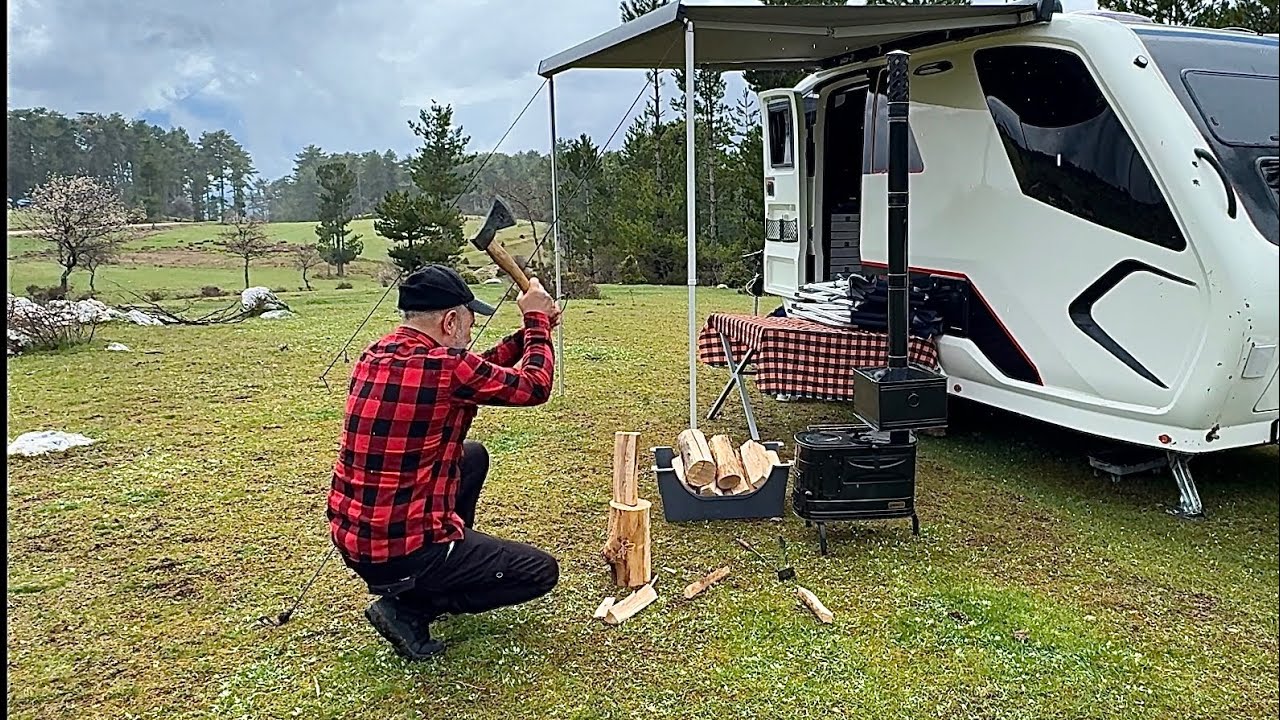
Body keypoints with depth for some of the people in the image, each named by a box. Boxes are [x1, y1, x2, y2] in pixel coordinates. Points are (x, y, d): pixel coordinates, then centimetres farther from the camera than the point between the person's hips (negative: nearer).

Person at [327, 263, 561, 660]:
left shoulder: (375, 355, 2)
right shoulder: (444, 365, -23)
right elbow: (533, 386, -8)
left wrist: (527, 334, 12)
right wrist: (537, 322, 6)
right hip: (403, 553, -8)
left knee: (473, 455, 26)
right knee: (541, 571, 6)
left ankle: (457, 561, 29)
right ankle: (409, 608, 1)